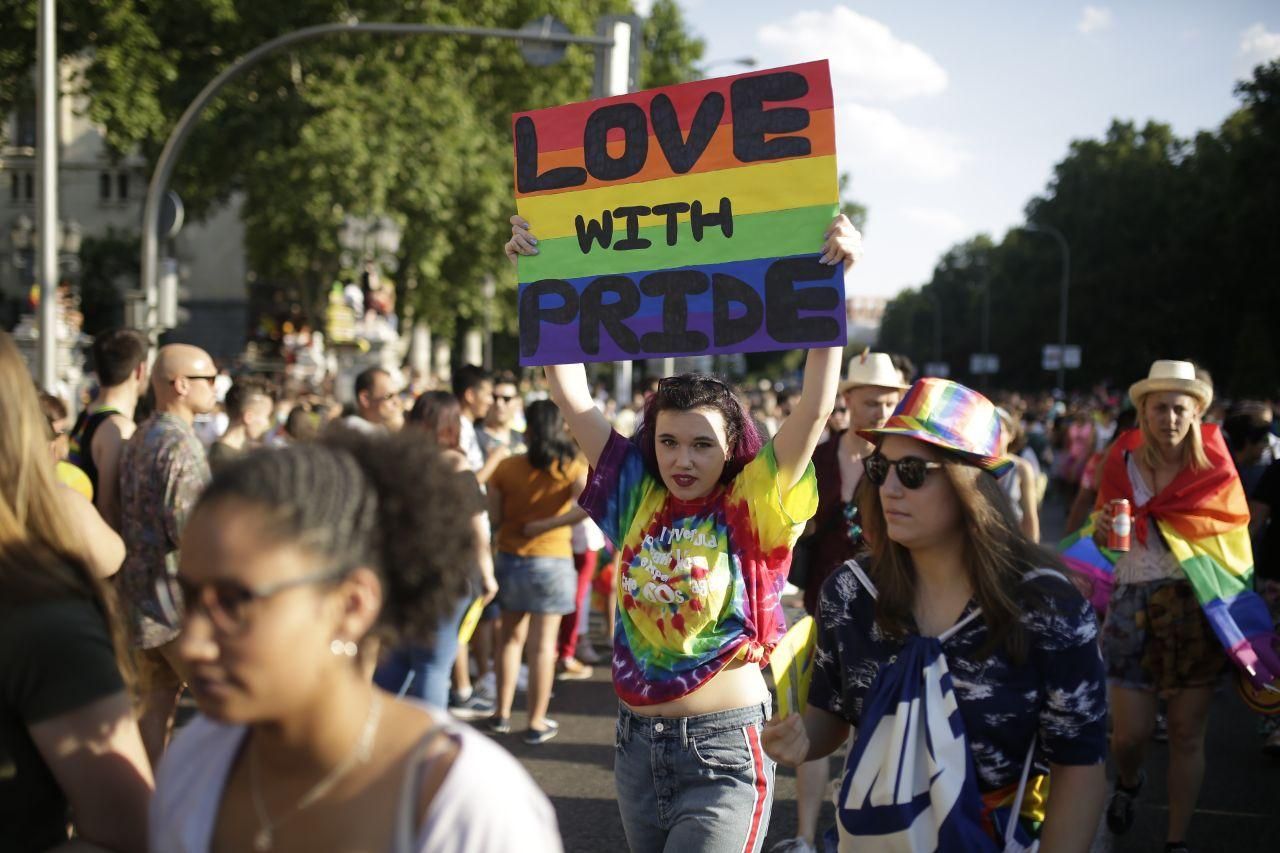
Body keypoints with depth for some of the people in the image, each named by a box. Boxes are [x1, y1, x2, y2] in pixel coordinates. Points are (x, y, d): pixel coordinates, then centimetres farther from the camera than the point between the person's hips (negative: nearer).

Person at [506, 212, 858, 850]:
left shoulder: (752, 509, -7)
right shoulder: (638, 498, 2)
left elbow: (814, 411, -17)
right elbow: (573, 399, 1)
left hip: (723, 751, -5)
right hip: (637, 743, 5)